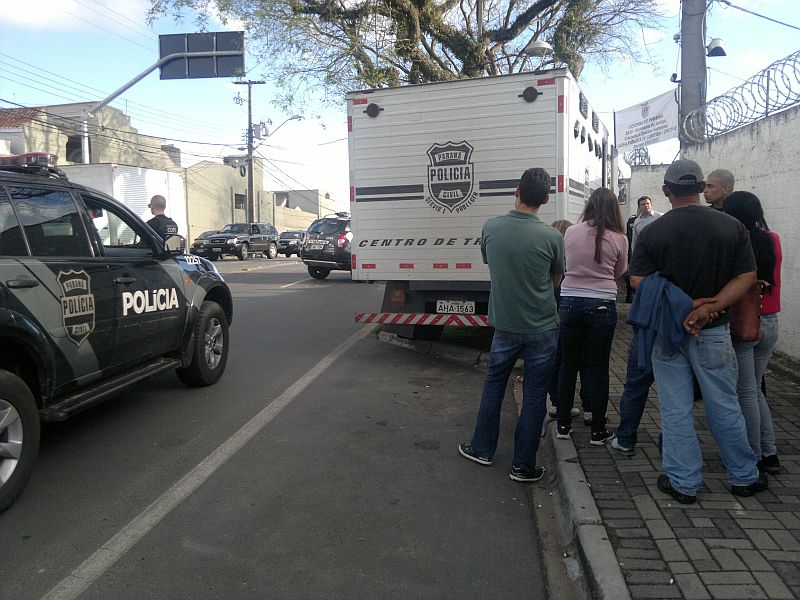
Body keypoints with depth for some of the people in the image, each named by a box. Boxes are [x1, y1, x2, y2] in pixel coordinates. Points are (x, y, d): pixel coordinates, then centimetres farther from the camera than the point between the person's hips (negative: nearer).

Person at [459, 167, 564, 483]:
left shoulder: (490, 227, -8)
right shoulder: (552, 237, -14)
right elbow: (556, 280, 2)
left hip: (504, 324, 2)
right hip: (542, 328, -2)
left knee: (493, 384, 20)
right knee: (534, 397, 9)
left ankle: (481, 449, 31)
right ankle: (523, 466, 18)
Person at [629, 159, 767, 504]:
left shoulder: (653, 232, -9)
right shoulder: (732, 227, -4)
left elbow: (637, 281, -13)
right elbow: (747, 276, -7)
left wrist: (684, 306, -13)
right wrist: (708, 308, -15)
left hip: (667, 331, -1)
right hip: (713, 332, 1)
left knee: (675, 410, 8)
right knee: (724, 407, 15)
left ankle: (683, 483, 17)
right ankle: (744, 477, 31)